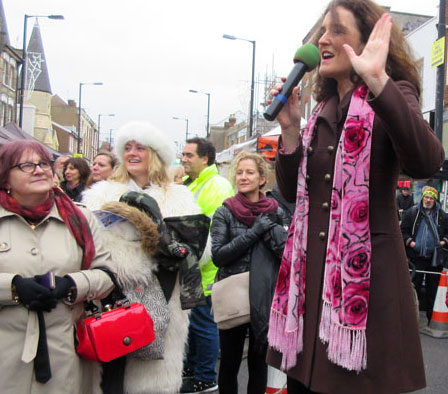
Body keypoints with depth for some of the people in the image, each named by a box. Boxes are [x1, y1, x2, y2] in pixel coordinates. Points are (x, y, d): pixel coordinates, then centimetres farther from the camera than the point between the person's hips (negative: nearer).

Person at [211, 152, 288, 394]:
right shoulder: (224, 213, -1)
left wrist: (270, 230, -15)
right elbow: (217, 256, -12)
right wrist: (254, 232, -16)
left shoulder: (275, 213, 5)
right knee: (230, 362, 9)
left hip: (265, 298, 1)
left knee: (259, 361, 11)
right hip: (232, 297, -1)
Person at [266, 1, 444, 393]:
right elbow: (293, 192, 13)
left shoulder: (392, 96, -2)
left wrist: (377, 80, -29)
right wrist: (290, 128, -1)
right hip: (311, 270, 6)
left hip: (367, 271, -6)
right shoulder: (323, 110, 16)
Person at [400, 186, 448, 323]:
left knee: (432, 287, 9)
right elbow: (403, 230, 4)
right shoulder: (412, 213, 1)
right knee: (415, 286, 3)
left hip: (435, 257, 2)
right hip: (417, 256, -2)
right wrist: (409, 241, -10)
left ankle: (430, 315, 21)